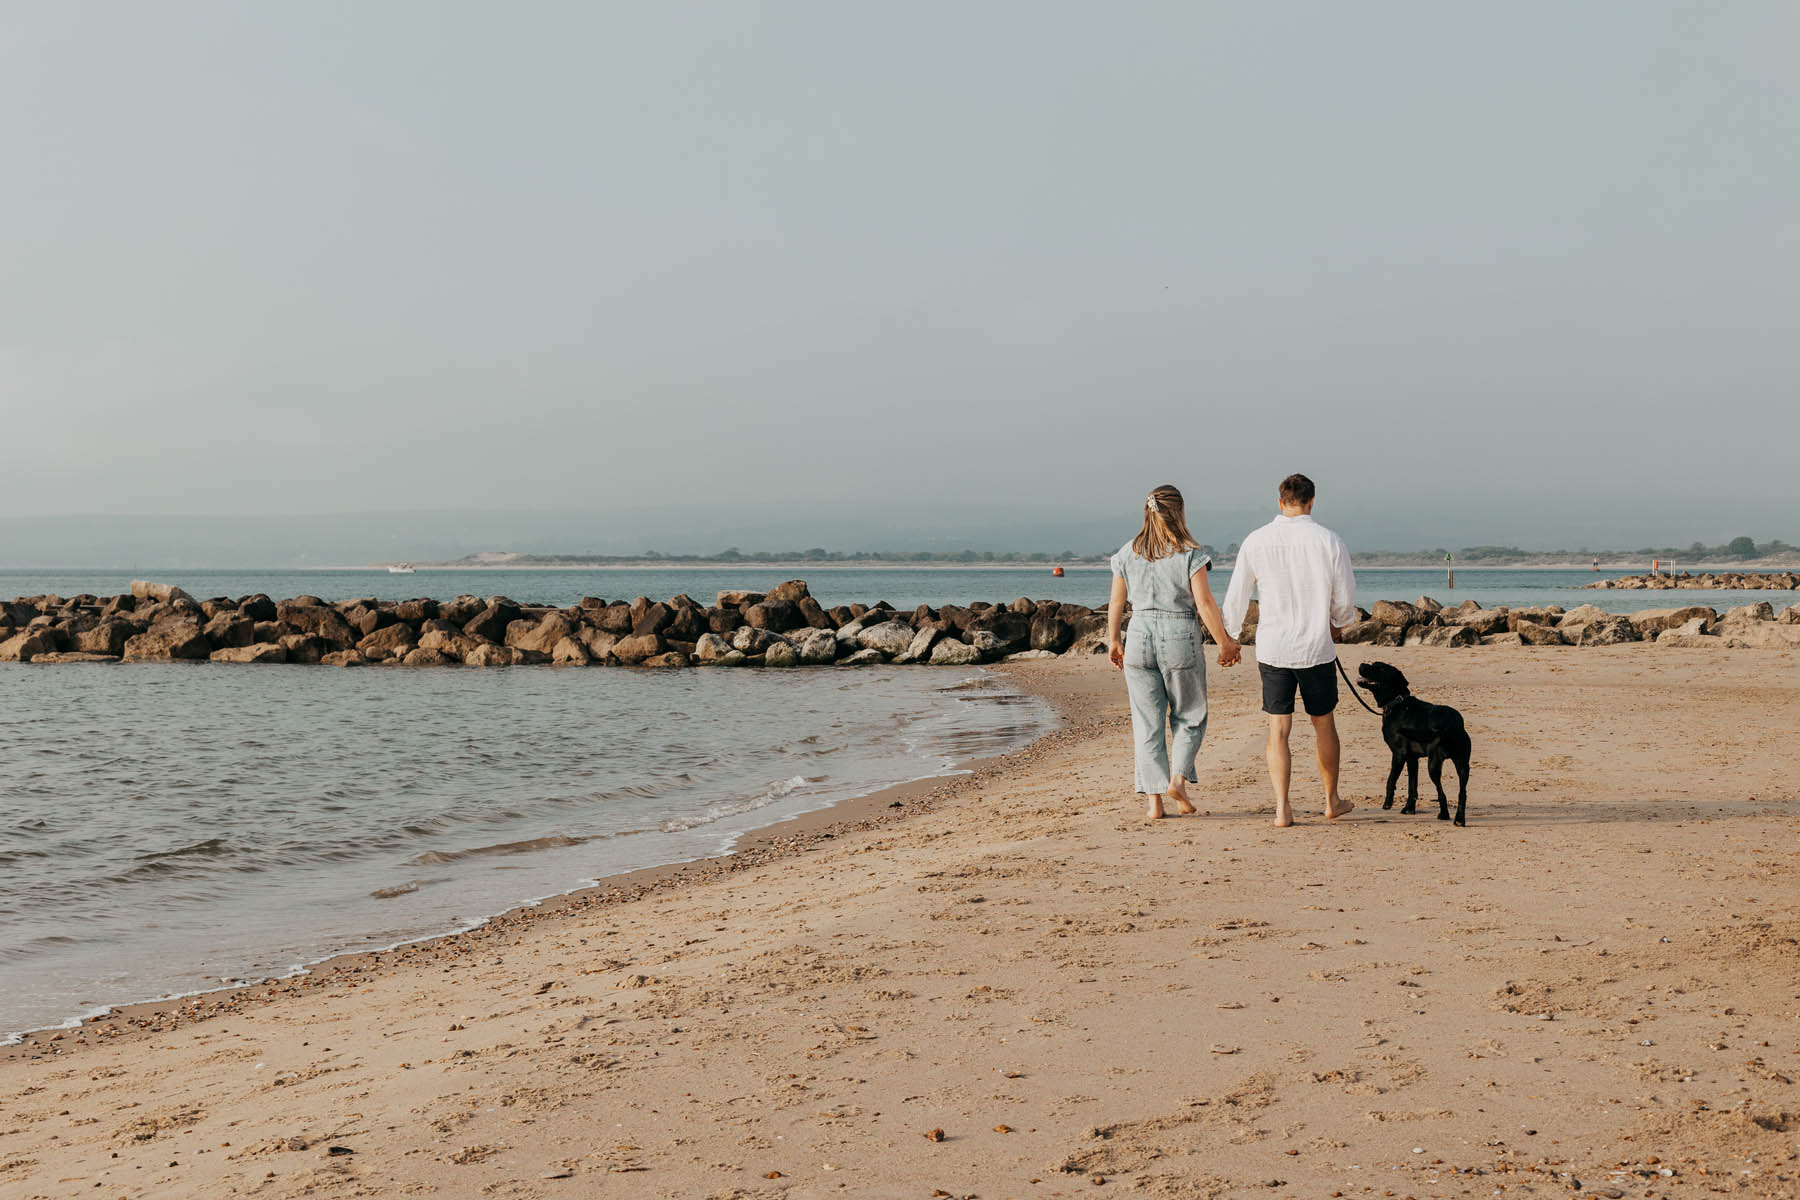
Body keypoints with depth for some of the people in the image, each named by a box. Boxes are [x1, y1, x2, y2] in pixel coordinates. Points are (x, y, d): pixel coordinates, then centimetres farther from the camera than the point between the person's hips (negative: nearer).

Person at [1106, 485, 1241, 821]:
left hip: (1140, 638, 3)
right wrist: (1224, 643, -3)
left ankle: (1154, 800, 4)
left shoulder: (1128, 553, 4)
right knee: (1189, 717, 15)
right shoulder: (1189, 553, -7)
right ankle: (1178, 779, -3)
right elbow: (1205, 602, -11)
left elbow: (1116, 603, 9)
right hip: (1180, 637, -3)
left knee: (1147, 723, 6)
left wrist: (1114, 640, 22)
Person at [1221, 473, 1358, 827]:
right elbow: (1345, 599, 0)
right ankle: (1332, 801, 28)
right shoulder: (1329, 542, -7)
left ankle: (1282, 808, -2)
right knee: (1324, 723, 16)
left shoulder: (1255, 542, -4)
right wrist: (1338, 624, 22)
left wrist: (1231, 637, 20)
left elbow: (1235, 597, 3)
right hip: (1317, 648, 0)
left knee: (1278, 730, 5)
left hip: (1272, 649, 0)